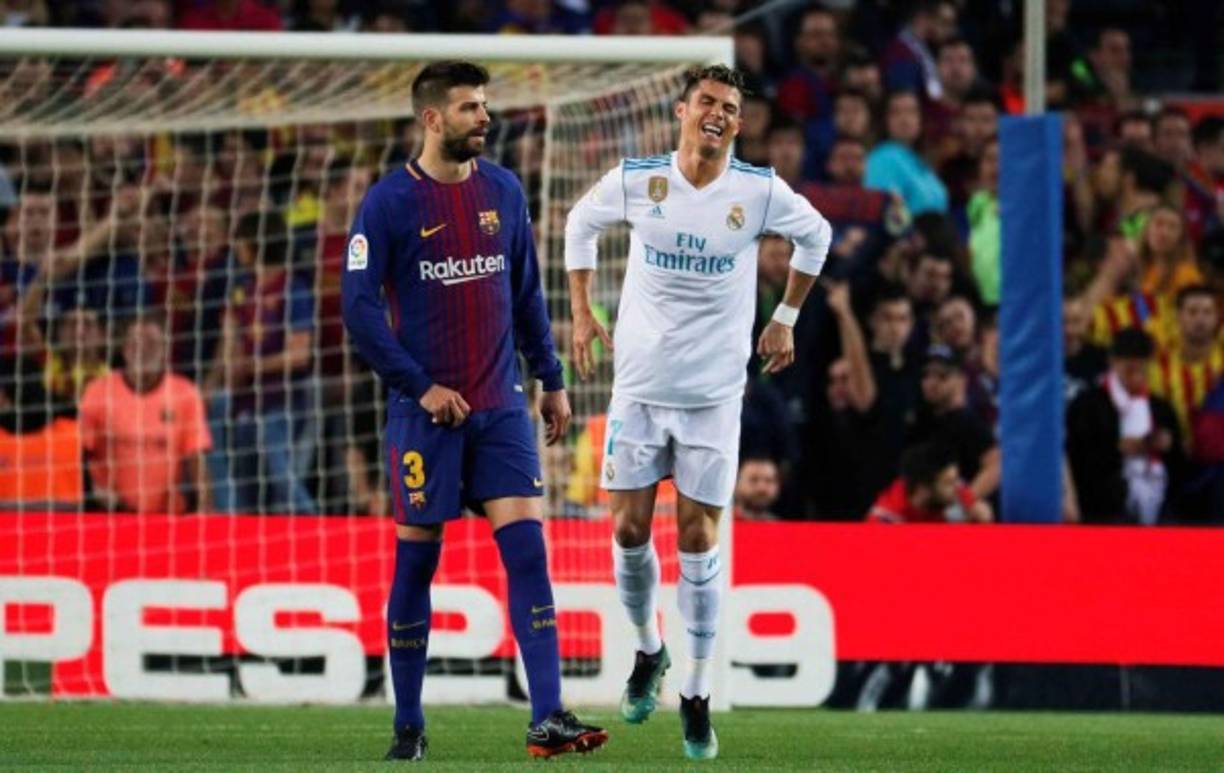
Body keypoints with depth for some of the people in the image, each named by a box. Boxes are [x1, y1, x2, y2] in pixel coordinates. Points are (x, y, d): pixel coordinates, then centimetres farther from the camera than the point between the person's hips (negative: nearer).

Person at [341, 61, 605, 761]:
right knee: (417, 560, 3)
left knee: (527, 547, -8)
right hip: (428, 412, -3)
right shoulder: (390, 203, -6)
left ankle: (548, 718, -12)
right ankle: (408, 726, 13)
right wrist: (421, 386, -12)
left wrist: (552, 380, 14)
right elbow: (358, 307, -8)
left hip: (501, 406, 3)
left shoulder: (504, 191, 8)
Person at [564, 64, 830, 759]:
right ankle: (648, 650, 29)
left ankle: (698, 695, 8)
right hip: (640, 384, 1)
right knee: (630, 531, 4)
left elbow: (816, 235, 12)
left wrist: (786, 319, 12)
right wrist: (582, 312, 9)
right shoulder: (636, 180, -6)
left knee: (699, 539, 0)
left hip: (714, 390, -1)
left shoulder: (760, 192, -8)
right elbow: (581, 224, 13)